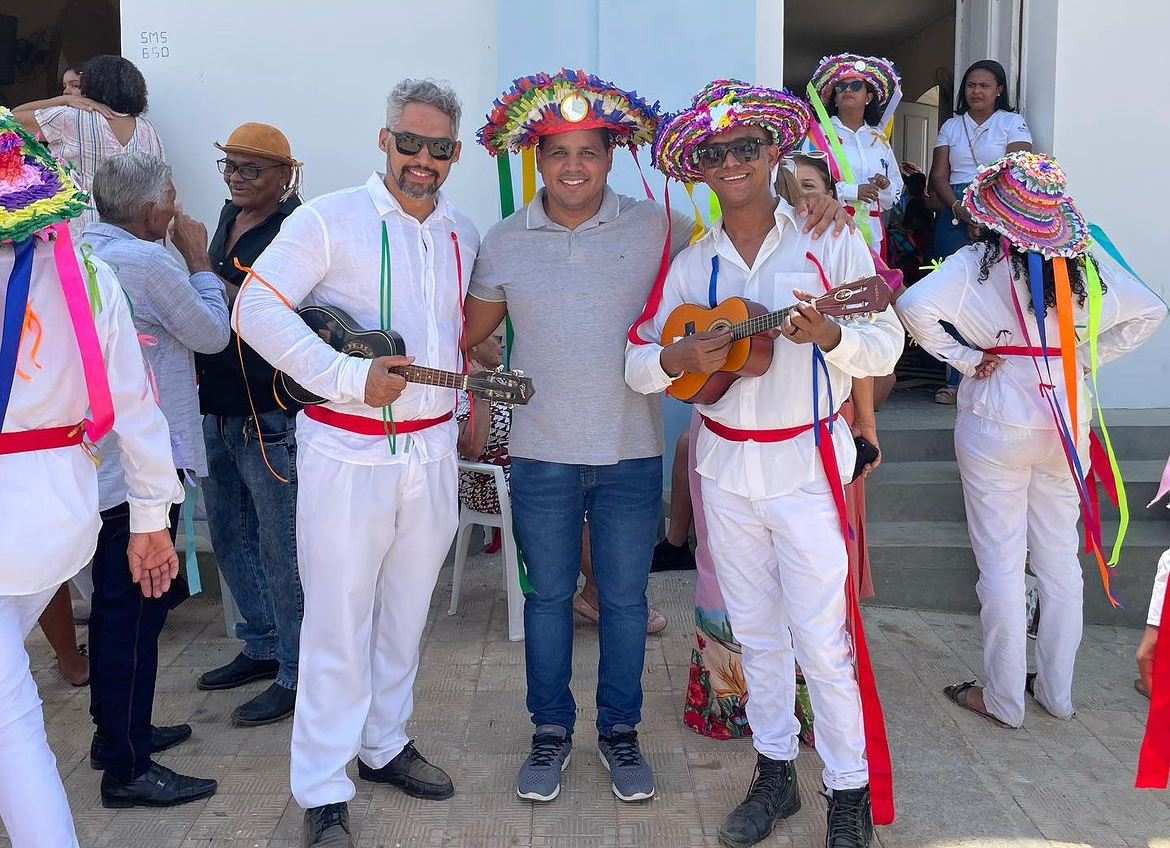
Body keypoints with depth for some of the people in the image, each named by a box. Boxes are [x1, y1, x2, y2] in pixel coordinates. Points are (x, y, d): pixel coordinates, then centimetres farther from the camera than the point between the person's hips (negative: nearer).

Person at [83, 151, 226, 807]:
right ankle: (128, 769, 7)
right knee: (135, 610, -2)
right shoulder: (148, 261, -17)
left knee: (117, 600, 19)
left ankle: (118, 732, 33)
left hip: (98, 458, 10)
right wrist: (199, 260, 3)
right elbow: (213, 334, -6)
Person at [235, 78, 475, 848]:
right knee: (339, 620, 0)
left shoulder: (464, 235, 10)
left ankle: (385, 745, 35)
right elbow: (257, 309, -14)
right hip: (348, 452, -5)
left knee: (406, 609, 16)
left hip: (433, 449, 6)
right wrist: (349, 377, -21)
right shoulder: (330, 220, -8)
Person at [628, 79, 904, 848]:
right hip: (725, 467, 4)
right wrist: (679, 358, -19)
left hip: (806, 466, -4)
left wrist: (826, 334, -27)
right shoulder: (692, 265, 5)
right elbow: (638, 364, 3)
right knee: (757, 631, 15)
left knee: (821, 638, -1)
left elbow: (886, 349, -7)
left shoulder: (830, 243, -5)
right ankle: (775, 775, 30)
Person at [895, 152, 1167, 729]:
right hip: (1067, 418, 5)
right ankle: (1056, 691, 27)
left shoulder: (978, 262, -13)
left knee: (1001, 562, 5)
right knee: (1060, 557, 14)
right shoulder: (1081, 261, 0)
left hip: (998, 424, -4)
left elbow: (915, 307, -27)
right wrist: (1089, 356, 5)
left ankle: (1003, 698, 16)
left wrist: (963, 359, -15)